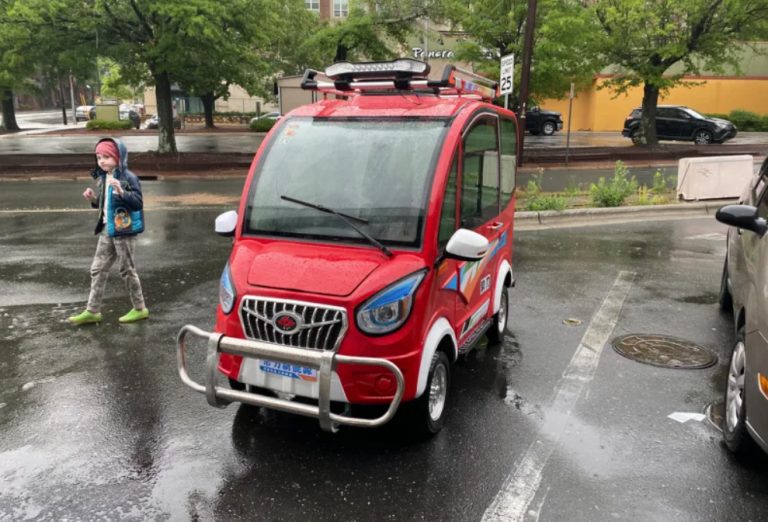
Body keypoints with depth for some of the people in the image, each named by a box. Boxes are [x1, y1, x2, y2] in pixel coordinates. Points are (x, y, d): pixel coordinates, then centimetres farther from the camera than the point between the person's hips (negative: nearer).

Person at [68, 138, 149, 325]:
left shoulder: (128, 177, -15)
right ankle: (92, 311, 20)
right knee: (97, 269, 11)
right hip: (107, 230, 8)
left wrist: (121, 192, -36)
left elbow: (138, 202, -23)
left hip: (124, 230, -8)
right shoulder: (102, 178, 9)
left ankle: (139, 309, 18)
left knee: (127, 270, 2)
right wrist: (94, 199, 0)